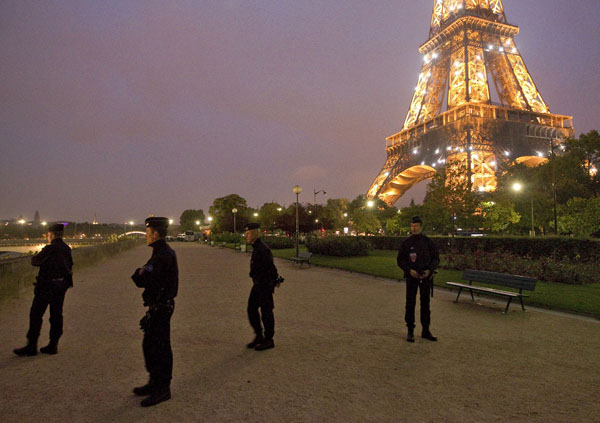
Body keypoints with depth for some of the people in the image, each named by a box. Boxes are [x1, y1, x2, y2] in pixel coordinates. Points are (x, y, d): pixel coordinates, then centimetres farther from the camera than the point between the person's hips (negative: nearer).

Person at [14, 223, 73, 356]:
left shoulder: (50, 248, -16)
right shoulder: (66, 248, 6)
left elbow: (34, 261, -11)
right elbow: (69, 264, 14)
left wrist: (36, 256, 11)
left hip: (47, 285, -7)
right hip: (62, 285, 7)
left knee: (36, 315, 2)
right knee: (56, 315, 11)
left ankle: (31, 346, 7)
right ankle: (53, 345, 16)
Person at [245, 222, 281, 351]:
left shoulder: (262, 249, -22)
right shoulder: (256, 248, 11)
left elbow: (270, 267, -23)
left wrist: (275, 280, -12)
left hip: (265, 285, -10)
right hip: (257, 284, 10)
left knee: (266, 312, 2)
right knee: (251, 309, 14)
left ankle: (268, 340, 15)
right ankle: (259, 336, 26)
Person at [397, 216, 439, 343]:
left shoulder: (428, 242, 2)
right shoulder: (406, 242, -1)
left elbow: (436, 258, 6)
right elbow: (400, 259, 2)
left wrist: (429, 270, -10)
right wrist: (409, 270, -13)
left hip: (426, 277, 2)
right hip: (412, 277, -1)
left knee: (425, 304, 10)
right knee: (410, 304, 0)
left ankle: (425, 330, 22)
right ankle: (410, 331, 9)